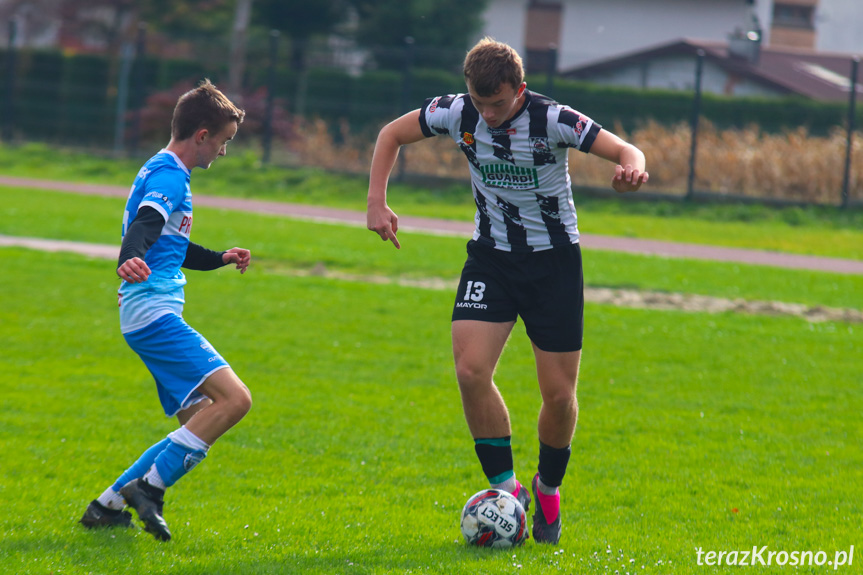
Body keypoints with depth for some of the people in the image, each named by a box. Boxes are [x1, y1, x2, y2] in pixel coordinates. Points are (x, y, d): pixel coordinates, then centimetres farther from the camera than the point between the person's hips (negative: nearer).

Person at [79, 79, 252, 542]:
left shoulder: (164, 172, 23)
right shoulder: (168, 175, -10)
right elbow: (144, 225, -30)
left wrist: (219, 259, 42)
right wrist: (129, 259, -49)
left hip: (153, 318, 11)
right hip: (154, 313, -11)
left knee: (199, 427, 9)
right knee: (234, 398, -22)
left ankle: (108, 505, 9)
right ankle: (150, 487, -20)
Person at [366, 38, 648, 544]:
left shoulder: (552, 120, -21)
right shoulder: (458, 113, -11)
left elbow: (627, 151, -22)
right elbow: (392, 135, 4)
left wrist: (633, 168, -47)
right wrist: (377, 203, -7)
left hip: (554, 260, -2)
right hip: (491, 258, 2)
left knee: (560, 394, -1)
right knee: (470, 370, -17)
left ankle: (548, 489, 26)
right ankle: (506, 488, -4)